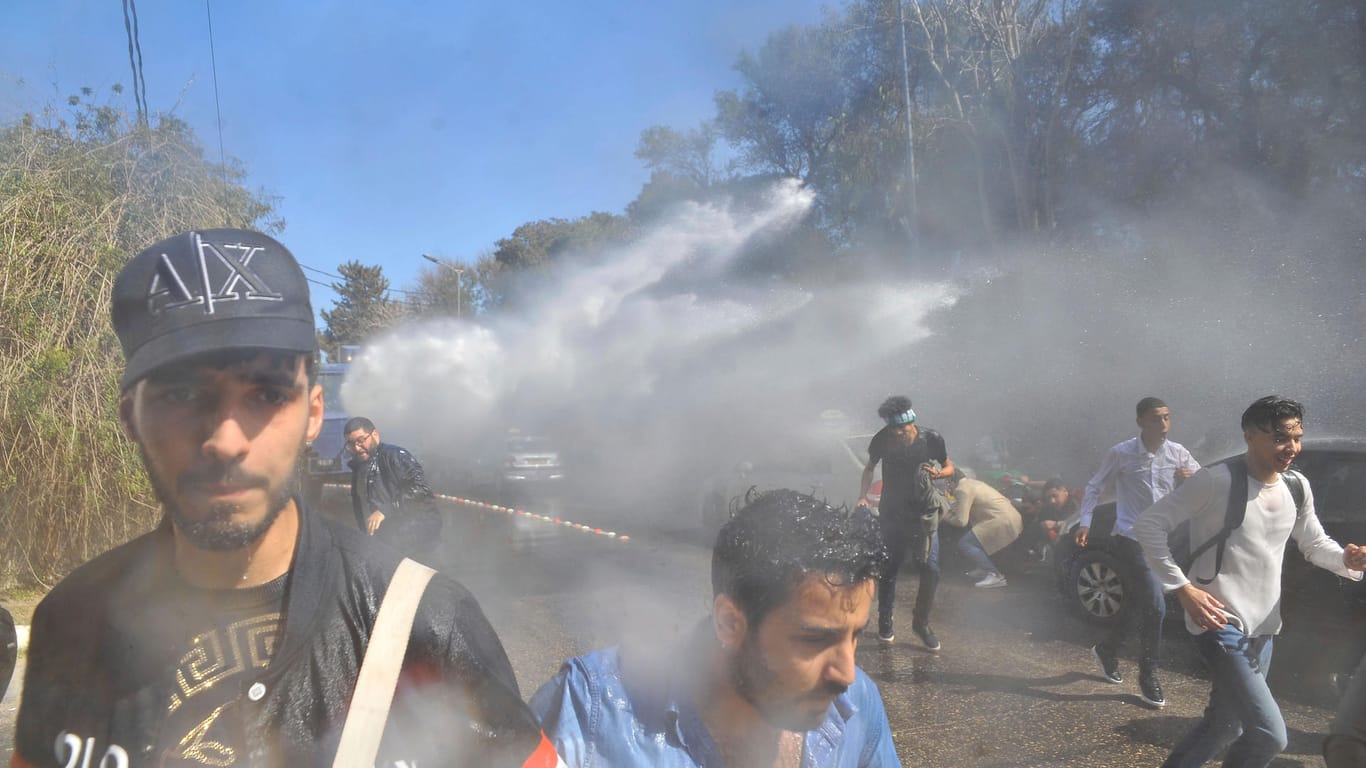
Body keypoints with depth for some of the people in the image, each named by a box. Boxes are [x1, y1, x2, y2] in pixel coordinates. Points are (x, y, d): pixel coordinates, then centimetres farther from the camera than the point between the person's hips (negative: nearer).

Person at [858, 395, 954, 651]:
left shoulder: (932, 439, -13)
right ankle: (885, 622, 28)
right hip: (891, 514, 0)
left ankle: (921, 623, 14)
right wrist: (862, 496, -8)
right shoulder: (883, 439, -12)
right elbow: (870, 467, 5)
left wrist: (938, 472, -20)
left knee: (931, 570, -7)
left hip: (922, 514, 0)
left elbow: (950, 467, 3)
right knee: (888, 570, 8)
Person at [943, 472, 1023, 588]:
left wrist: (945, 517, 4)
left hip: (1001, 522, -10)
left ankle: (994, 575, -17)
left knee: (965, 544, -11)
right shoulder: (970, 482, 19)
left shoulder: (962, 489, -9)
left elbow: (961, 521, -12)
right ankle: (983, 569, 20)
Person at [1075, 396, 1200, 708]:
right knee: (1155, 606, -14)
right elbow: (1095, 487, 0)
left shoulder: (1177, 453, 1)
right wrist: (1085, 522, -11)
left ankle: (1107, 648, 40)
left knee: (1140, 604, 15)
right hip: (1130, 539, -5)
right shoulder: (1122, 453, -9)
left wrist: (1192, 477, -12)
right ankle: (1148, 678, 1)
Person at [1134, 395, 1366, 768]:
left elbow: (1315, 544, 20)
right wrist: (1183, 588, -21)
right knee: (1269, 734, -15)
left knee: (1226, 726, 18)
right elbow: (1149, 525, -16)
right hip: (1221, 624, -8)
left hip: (1263, 629, 8)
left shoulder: (1298, 488, 5)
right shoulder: (1217, 481, -17)